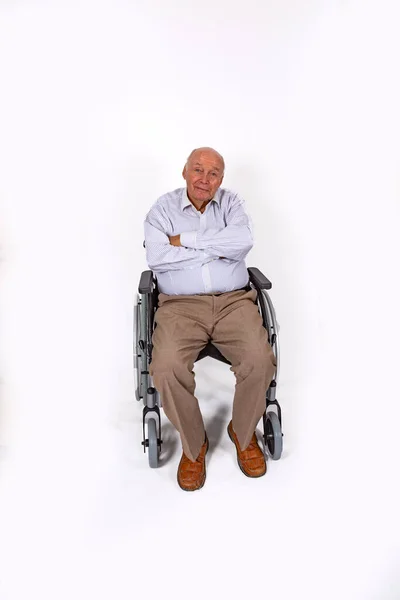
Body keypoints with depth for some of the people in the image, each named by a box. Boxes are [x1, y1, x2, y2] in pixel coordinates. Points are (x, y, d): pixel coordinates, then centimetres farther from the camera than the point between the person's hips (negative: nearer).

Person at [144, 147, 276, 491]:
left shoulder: (231, 203, 12)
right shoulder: (163, 209, 8)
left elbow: (243, 240, -10)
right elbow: (157, 258, -10)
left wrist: (186, 239, -9)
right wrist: (215, 251, -6)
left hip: (234, 301, 2)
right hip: (180, 305, -1)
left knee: (260, 362, -23)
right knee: (167, 369, -27)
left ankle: (244, 434, 8)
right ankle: (193, 445, 2)